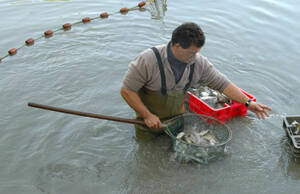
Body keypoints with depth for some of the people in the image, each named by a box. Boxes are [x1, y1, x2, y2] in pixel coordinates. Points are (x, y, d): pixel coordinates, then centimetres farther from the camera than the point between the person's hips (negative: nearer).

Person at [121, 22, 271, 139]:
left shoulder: (199, 63, -14)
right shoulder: (148, 60, -29)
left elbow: (223, 83, -6)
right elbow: (126, 91, -24)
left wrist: (248, 103, -11)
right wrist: (147, 115, -24)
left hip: (177, 119, 4)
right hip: (149, 121, -3)